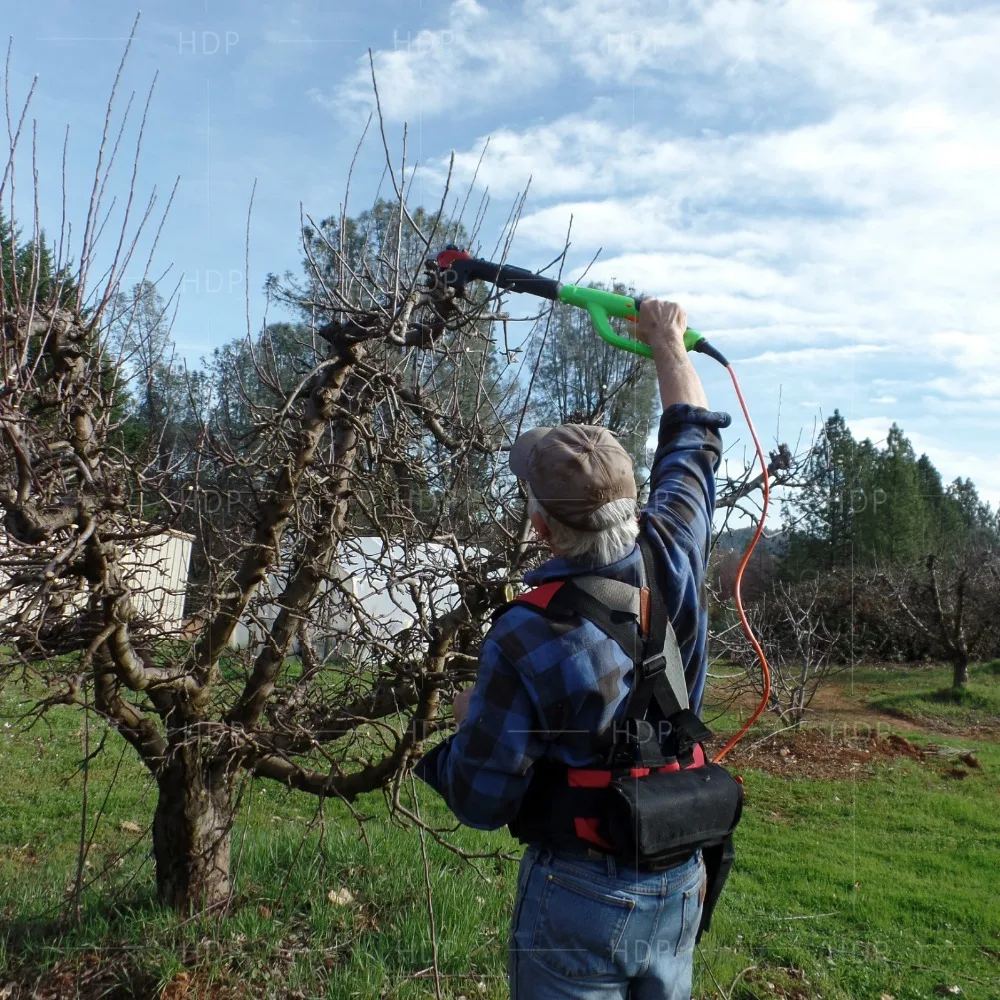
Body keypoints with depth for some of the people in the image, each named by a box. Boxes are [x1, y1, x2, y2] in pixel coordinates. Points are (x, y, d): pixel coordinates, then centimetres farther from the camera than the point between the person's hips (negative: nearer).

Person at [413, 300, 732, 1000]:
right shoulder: (673, 561, -13)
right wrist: (669, 343, 20)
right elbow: (694, 447, 6)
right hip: (681, 886, 6)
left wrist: (469, 720, 3)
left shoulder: (524, 639, -26)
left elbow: (481, 800, -17)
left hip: (582, 896, -5)